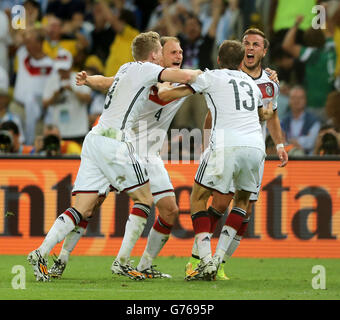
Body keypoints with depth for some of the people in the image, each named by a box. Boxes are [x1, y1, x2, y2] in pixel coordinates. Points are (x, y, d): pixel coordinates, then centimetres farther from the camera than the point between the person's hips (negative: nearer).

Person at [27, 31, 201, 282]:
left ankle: (41, 253, -12)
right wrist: (198, 73, 9)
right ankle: (122, 262, -2)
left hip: (94, 138, 8)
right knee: (144, 199, 3)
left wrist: (88, 79, 62)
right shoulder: (146, 69, -1)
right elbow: (185, 77, -10)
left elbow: (103, 81, 43)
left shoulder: (127, 69, 23)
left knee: (84, 209, 1)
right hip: (114, 142, -8)